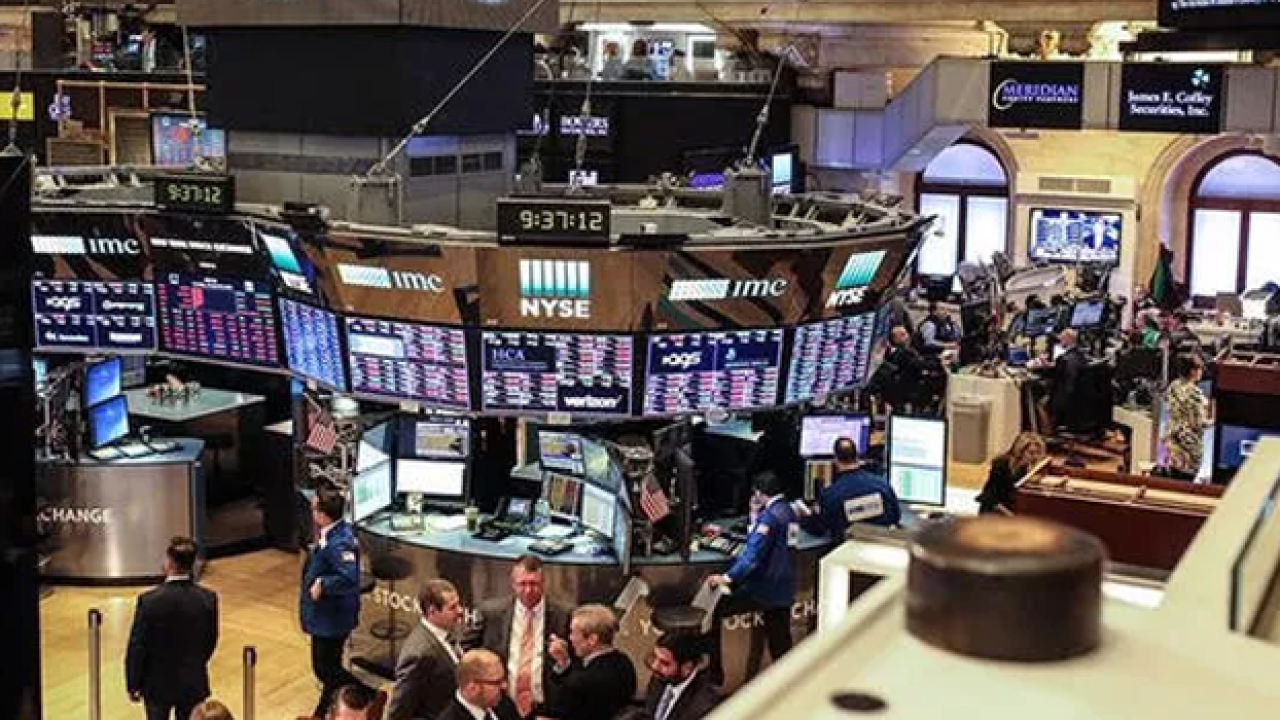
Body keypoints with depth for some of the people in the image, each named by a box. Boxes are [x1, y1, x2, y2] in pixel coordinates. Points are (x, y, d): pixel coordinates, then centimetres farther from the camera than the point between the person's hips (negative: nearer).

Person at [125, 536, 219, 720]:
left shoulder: (149, 600, -21)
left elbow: (137, 647, -14)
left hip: (158, 683, -1)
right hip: (193, 683, 2)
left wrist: (133, 685, 0)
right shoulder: (208, 599, -13)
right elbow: (210, 641, 1)